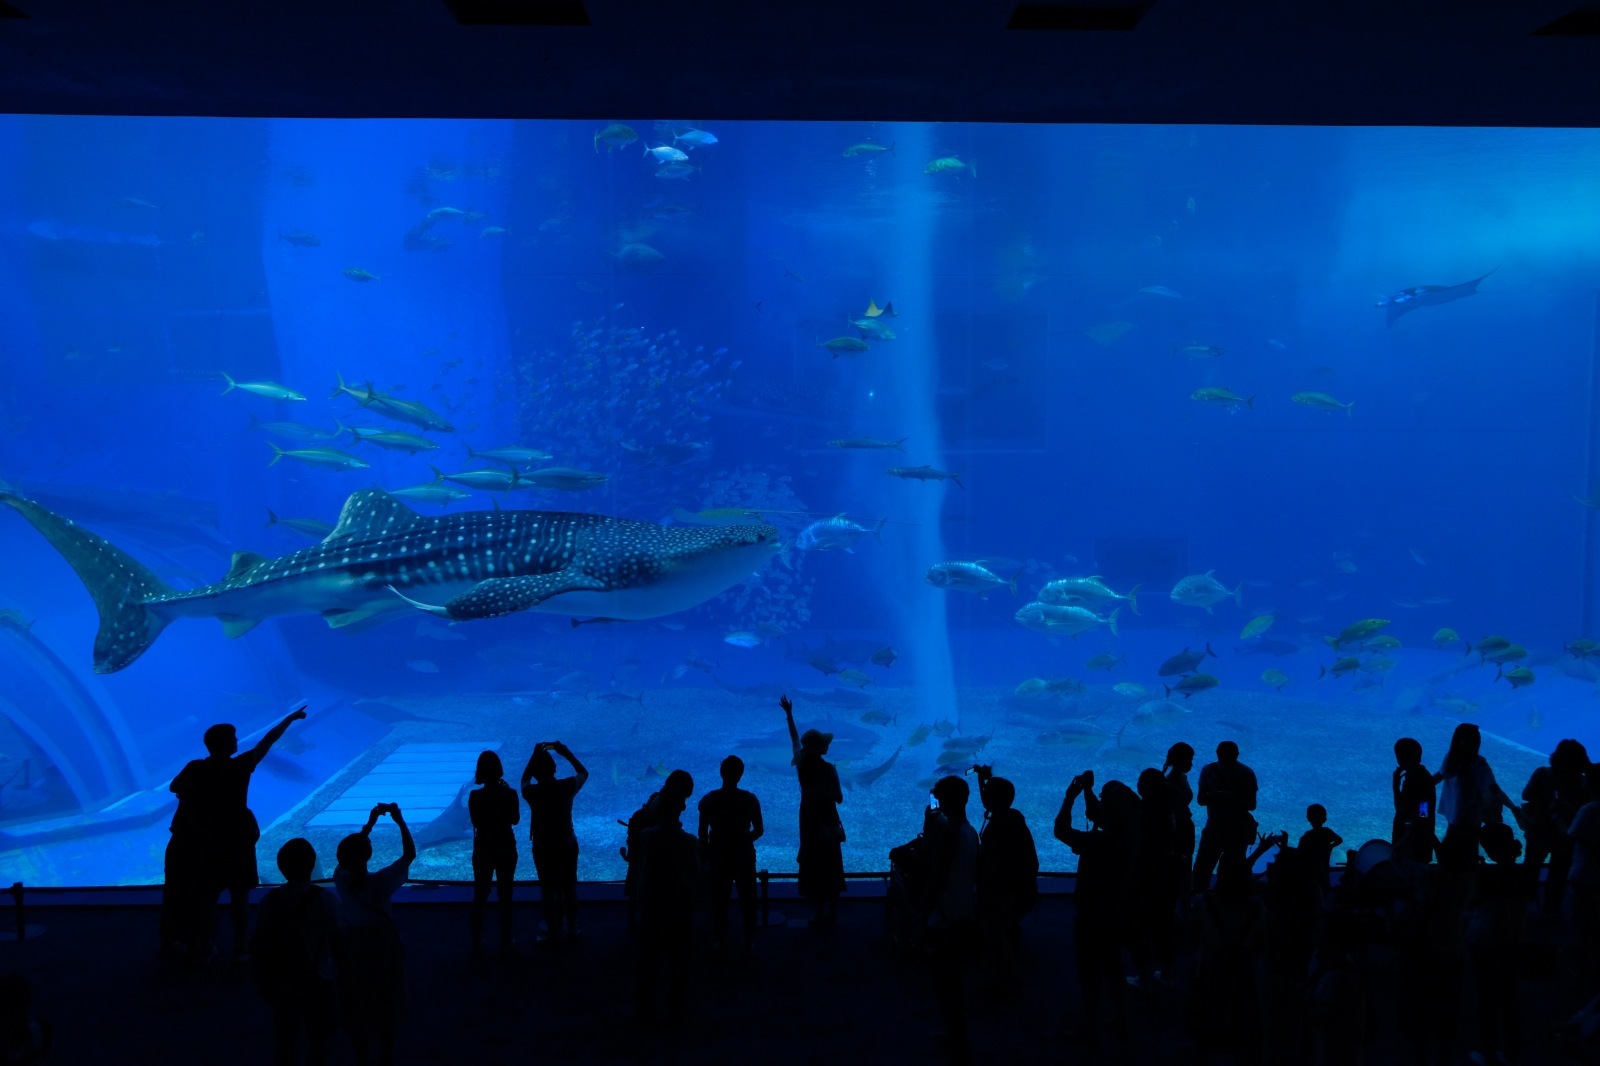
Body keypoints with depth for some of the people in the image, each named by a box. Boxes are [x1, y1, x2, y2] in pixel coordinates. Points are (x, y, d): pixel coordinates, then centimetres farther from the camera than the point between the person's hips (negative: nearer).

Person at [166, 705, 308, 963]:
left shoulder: (195, 768, -11)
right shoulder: (240, 767, -16)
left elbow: (174, 787, 6)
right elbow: (268, 740, -6)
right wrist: (291, 718, 4)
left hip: (203, 842, 2)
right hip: (235, 840, -2)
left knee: (204, 897, 14)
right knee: (239, 896, 11)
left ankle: (202, 948, 23)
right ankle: (240, 949, 15)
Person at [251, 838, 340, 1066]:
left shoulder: (270, 900, -7)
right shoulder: (326, 899, -17)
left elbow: (258, 945, -3)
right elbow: (337, 941, -15)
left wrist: (264, 979, 10)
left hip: (282, 981, 3)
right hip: (317, 981, -3)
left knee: (285, 1038, 16)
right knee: (320, 1037, 15)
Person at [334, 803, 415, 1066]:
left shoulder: (341, 878, -16)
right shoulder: (381, 881, -26)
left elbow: (351, 850, 3)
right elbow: (409, 853, -15)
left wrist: (371, 822, 2)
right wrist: (400, 821, -15)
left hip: (352, 947, 3)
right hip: (382, 946, -3)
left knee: (356, 1005, 19)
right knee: (386, 1005, 17)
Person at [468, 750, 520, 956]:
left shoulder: (475, 796, -14)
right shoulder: (509, 794, -14)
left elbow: (475, 821, -1)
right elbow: (515, 819, 0)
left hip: (483, 849, 0)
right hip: (506, 849, 0)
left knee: (479, 897, 13)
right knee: (505, 896, 13)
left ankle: (477, 944, 18)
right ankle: (505, 942, 19)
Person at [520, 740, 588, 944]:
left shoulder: (531, 792, -17)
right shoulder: (567, 786, -14)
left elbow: (524, 779, 8)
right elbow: (583, 773, 8)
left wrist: (535, 755, 10)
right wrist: (565, 752, 9)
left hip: (543, 848, -2)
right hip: (568, 845, 2)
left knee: (548, 890, 10)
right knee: (569, 888, 17)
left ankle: (553, 933, 16)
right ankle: (571, 929, 29)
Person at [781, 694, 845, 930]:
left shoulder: (801, 763, -6)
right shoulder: (829, 769, -19)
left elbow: (794, 739, 10)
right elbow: (839, 798, -12)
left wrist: (789, 714, 22)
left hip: (809, 821, 3)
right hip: (828, 822, -3)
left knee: (812, 868, 9)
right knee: (832, 869, 8)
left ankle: (820, 915, 12)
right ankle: (831, 915, 13)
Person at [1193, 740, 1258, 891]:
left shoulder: (1246, 774, -7)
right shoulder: (1209, 771, -1)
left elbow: (1251, 804, -9)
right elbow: (1201, 799, -2)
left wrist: (1231, 798, -25)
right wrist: (1213, 796, -24)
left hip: (1238, 830, -2)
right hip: (1214, 826, 2)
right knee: (1202, 868, -2)